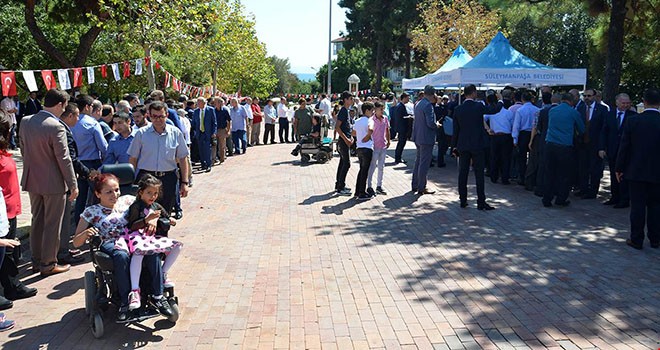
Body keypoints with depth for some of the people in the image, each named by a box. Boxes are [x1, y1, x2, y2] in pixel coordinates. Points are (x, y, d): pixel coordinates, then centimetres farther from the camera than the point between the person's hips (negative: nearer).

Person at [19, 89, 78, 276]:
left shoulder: (25, 121, 1)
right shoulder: (56, 127, -21)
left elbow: (23, 150, 11)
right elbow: (63, 159, -19)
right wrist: (73, 184, -11)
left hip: (32, 180, 7)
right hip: (53, 183, -7)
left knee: (37, 221, 19)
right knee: (52, 224, 5)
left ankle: (36, 260, 29)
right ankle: (48, 264, 14)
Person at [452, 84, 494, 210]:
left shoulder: (458, 109, 1)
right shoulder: (479, 106, -9)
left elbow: (455, 130, 5)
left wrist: (455, 146, 12)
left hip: (463, 145, 3)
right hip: (477, 145, -3)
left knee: (462, 173, 9)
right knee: (479, 174, 0)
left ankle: (463, 201, 13)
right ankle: (481, 202, 2)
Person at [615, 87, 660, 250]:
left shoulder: (632, 121, -9)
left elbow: (624, 146, -5)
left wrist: (619, 169, 3)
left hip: (636, 171, -1)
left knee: (637, 206, 5)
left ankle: (636, 240, 10)